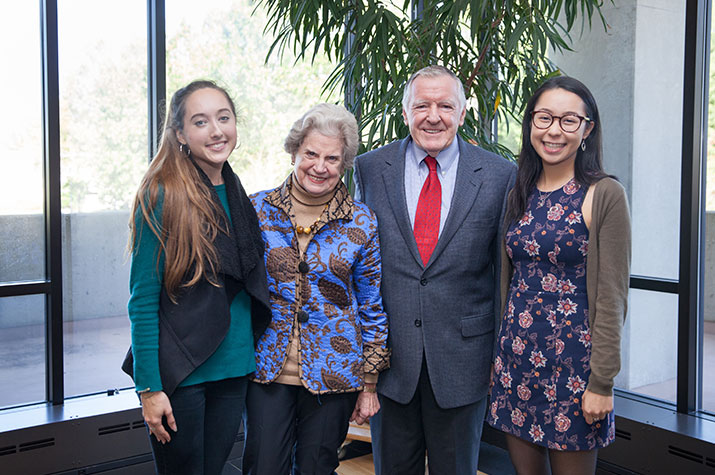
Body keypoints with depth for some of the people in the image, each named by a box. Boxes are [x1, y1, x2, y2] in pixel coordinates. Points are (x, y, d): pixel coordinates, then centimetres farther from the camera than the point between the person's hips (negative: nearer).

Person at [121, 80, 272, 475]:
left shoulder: (237, 195, 7)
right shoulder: (162, 198, -13)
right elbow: (143, 301, -13)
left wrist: (250, 359, 11)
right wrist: (149, 388, -15)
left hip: (234, 369, 6)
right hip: (179, 371, -6)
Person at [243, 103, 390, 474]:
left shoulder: (362, 224, -3)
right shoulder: (259, 210, -1)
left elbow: (372, 308, 2)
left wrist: (369, 384, 3)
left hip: (333, 374, 0)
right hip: (268, 370, 1)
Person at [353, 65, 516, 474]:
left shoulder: (500, 176, -3)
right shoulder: (369, 169, 1)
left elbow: (507, 270, 1)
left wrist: (503, 353, 2)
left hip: (463, 357, -1)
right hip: (388, 353, 1)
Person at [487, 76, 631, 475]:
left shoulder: (605, 195, -9)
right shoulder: (519, 195, 7)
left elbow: (612, 296, -11)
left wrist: (602, 382, -13)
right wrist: (499, 353, 12)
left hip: (572, 363, -5)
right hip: (516, 358, 5)